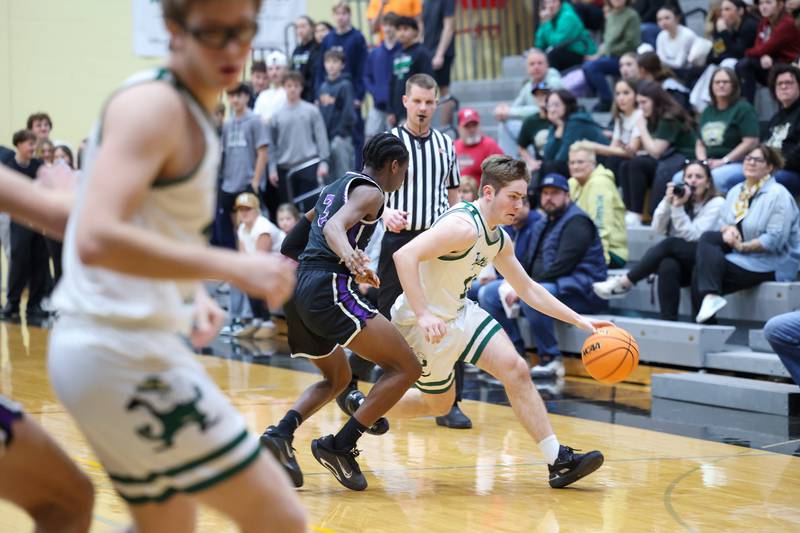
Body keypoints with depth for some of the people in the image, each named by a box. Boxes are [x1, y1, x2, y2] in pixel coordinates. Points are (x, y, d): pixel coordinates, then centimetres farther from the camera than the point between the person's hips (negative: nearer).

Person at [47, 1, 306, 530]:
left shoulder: (191, 114, 15)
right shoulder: (154, 104, -15)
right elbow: (96, 239, -28)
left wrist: (195, 294, 9)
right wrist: (232, 266, -27)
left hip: (122, 347, 10)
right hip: (124, 354, -10)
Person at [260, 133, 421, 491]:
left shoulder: (337, 186, 24)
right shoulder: (370, 192, -2)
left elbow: (308, 221, 37)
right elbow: (334, 226, -20)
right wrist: (352, 258, -40)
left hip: (297, 288, 9)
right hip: (328, 289, -9)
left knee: (337, 378, 27)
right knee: (406, 368, -6)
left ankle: (281, 434, 2)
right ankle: (340, 446, -12)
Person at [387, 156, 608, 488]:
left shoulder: (499, 239, 5)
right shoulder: (464, 226, -25)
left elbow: (529, 289, 15)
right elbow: (405, 255, -35)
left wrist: (579, 321, 9)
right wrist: (423, 315, -40)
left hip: (459, 312, 8)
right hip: (423, 322, -8)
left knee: (515, 369, -4)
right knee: (439, 404, 7)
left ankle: (558, 460, -1)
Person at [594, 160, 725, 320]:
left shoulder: (716, 203, -1)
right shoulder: (679, 196, 12)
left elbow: (693, 236, -13)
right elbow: (658, 229, -1)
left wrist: (678, 207, -19)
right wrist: (667, 202, -13)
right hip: (683, 265, 4)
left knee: (669, 243, -32)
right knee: (668, 266, -35)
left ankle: (623, 283, -31)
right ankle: (667, 320, -41)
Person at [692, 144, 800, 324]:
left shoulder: (778, 194, -12)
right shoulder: (735, 191, 14)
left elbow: (775, 239, -19)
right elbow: (723, 222, 13)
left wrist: (742, 247, -19)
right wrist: (728, 229, -11)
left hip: (769, 264, -8)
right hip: (738, 256, 8)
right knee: (708, 237, -19)